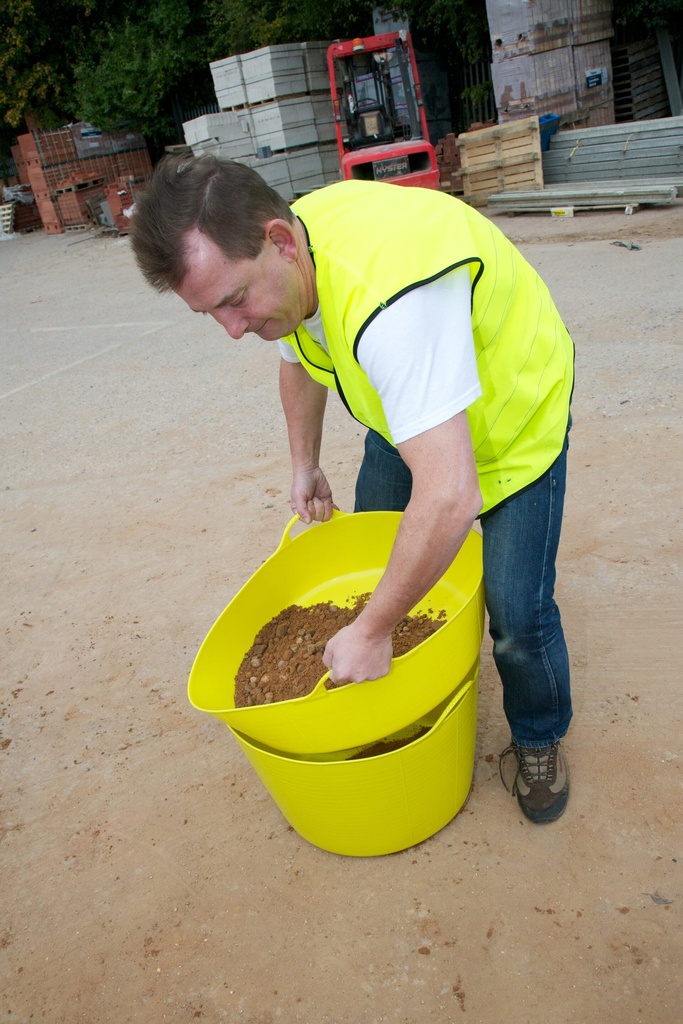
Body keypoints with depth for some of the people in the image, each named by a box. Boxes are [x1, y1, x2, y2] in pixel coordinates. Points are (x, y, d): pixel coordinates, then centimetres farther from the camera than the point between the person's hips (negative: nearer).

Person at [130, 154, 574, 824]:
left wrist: (371, 632, -38)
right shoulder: (276, 263, -16)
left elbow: (450, 499, -48)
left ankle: (539, 741, 22)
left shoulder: (387, 297, -46)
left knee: (517, 610, -10)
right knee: (373, 557, 12)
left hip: (514, 412, -7)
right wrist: (304, 464, 12)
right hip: (404, 406, 8)